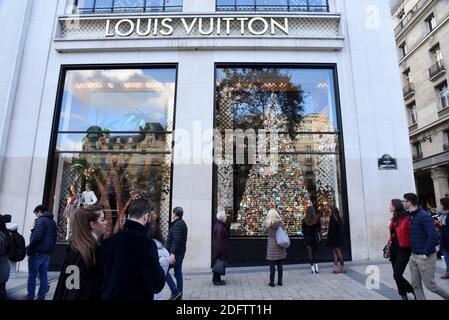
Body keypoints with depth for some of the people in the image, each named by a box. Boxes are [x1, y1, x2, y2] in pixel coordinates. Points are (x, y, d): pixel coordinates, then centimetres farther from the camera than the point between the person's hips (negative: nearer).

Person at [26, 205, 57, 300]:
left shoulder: (40, 220, -10)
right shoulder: (53, 222, 15)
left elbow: (37, 237, -20)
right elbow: (54, 238, 15)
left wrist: (29, 248, -9)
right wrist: (50, 248, 15)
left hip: (37, 252, -7)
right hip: (48, 253, 7)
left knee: (32, 275, 4)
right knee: (43, 275, 10)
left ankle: (30, 297, 9)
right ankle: (41, 297, 14)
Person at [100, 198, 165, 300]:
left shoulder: (108, 241, -6)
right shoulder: (146, 244, -24)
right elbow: (156, 285, -21)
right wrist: (159, 269, -4)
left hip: (107, 296, 5)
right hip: (135, 296, -5)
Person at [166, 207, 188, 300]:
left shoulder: (177, 225, -15)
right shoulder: (182, 224, 16)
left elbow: (176, 240, -25)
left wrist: (172, 254, -31)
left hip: (175, 253, -10)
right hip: (180, 253, 10)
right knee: (178, 273, 12)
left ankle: (175, 291, -5)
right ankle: (179, 296, 17)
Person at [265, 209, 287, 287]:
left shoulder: (267, 223, -6)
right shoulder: (280, 222, -2)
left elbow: (266, 231, 7)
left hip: (271, 244, -2)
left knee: (272, 264, 5)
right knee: (280, 264, 12)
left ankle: (272, 282, 10)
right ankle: (280, 281, 20)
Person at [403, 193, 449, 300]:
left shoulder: (424, 216, -16)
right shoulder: (411, 216, 8)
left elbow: (433, 237, -22)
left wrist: (425, 253, -19)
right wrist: (413, 252, 11)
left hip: (425, 257, -8)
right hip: (414, 256, 8)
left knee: (429, 284, 5)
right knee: (416, 285, 10)